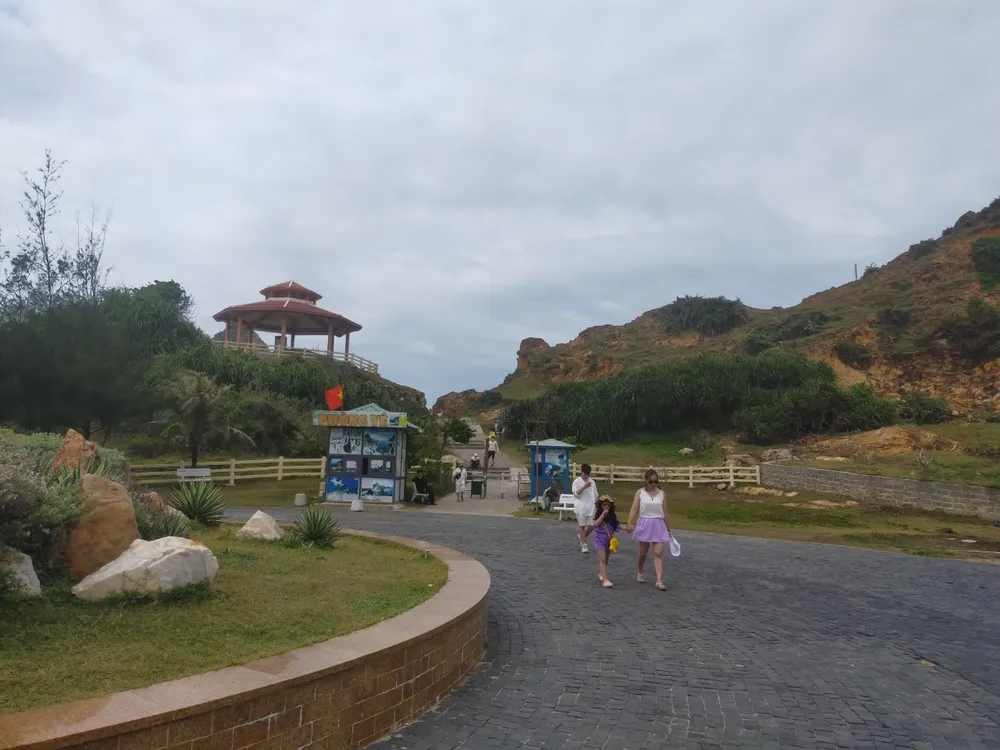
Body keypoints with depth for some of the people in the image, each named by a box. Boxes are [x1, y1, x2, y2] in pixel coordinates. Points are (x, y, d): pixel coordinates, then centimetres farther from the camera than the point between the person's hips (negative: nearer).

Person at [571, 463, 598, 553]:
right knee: (582, 526, -1)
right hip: (581, 508, -4)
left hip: (591, 507, 4)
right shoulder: (577, 481, -1)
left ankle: (582, 538, 27)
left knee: (591, 526, -1)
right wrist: (584, 487, -18)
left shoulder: (592, 482, 10)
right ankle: (584, 545, 9)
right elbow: (576, 493, -10)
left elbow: (595, 495, 16)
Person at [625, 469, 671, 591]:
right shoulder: (640, 492, -2)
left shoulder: (661, 494, 3)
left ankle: (659, 581, -9)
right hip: (644, 524, -1)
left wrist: (667, 528, 15)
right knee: (643, 552, 12)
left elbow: (664, 512, 10)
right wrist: (629, 523, -19)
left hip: (659, 525, 1)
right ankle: (639, 573, 36)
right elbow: (634, 509, -8)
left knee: (658, 553, -8)